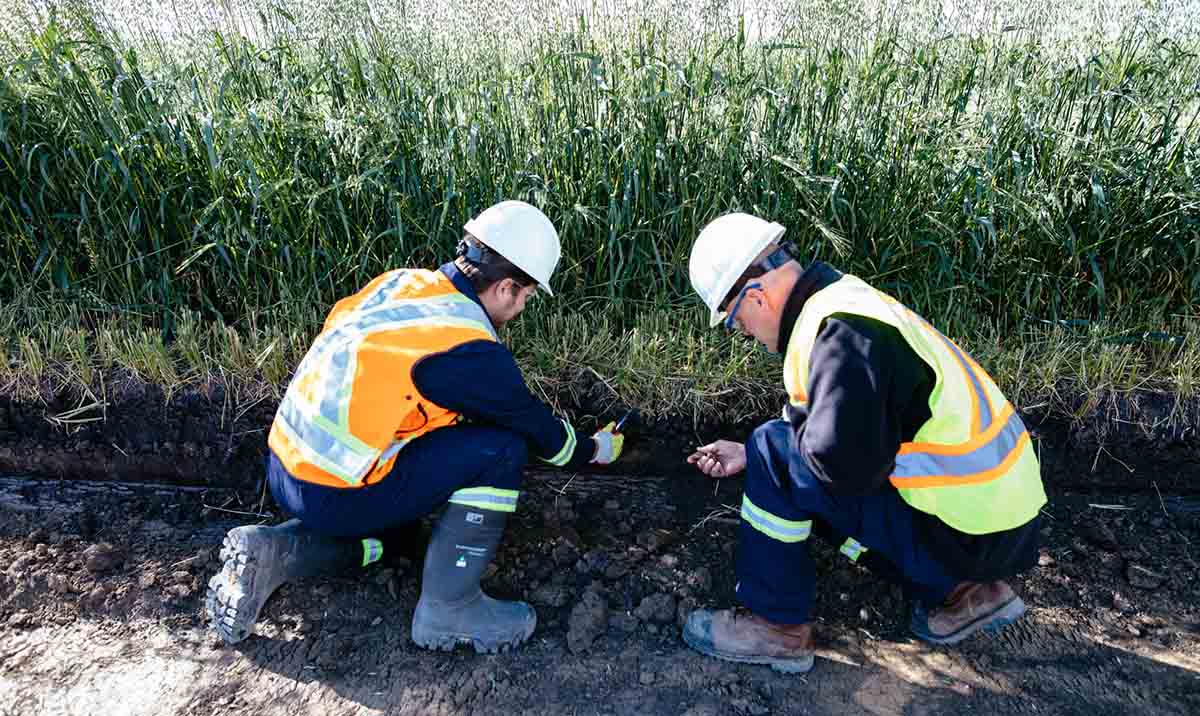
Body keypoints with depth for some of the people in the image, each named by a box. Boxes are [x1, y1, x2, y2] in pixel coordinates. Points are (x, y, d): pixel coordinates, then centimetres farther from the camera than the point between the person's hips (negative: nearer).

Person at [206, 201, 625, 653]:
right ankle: (447, 609, -1)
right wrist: (595, 449, 16)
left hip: (285, 469, 9)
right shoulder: (470, 350, -19)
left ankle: (269, 552, 13)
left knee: (384, 536, 34)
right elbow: (539, 431, -6)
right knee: (500, 450, -11)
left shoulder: (400, 281, 2)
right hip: (333, 495, -8)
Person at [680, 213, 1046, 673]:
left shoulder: (838, 329, -23)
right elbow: (856, 432, 17)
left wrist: (777, 439, -7)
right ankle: (958, 592, 20)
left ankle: (776, 625, 2)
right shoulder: (844, 300, 8)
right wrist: (750, 455, 15)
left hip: (967, 533, -9)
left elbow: (846, 462, -28)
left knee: (775, 455, -13)